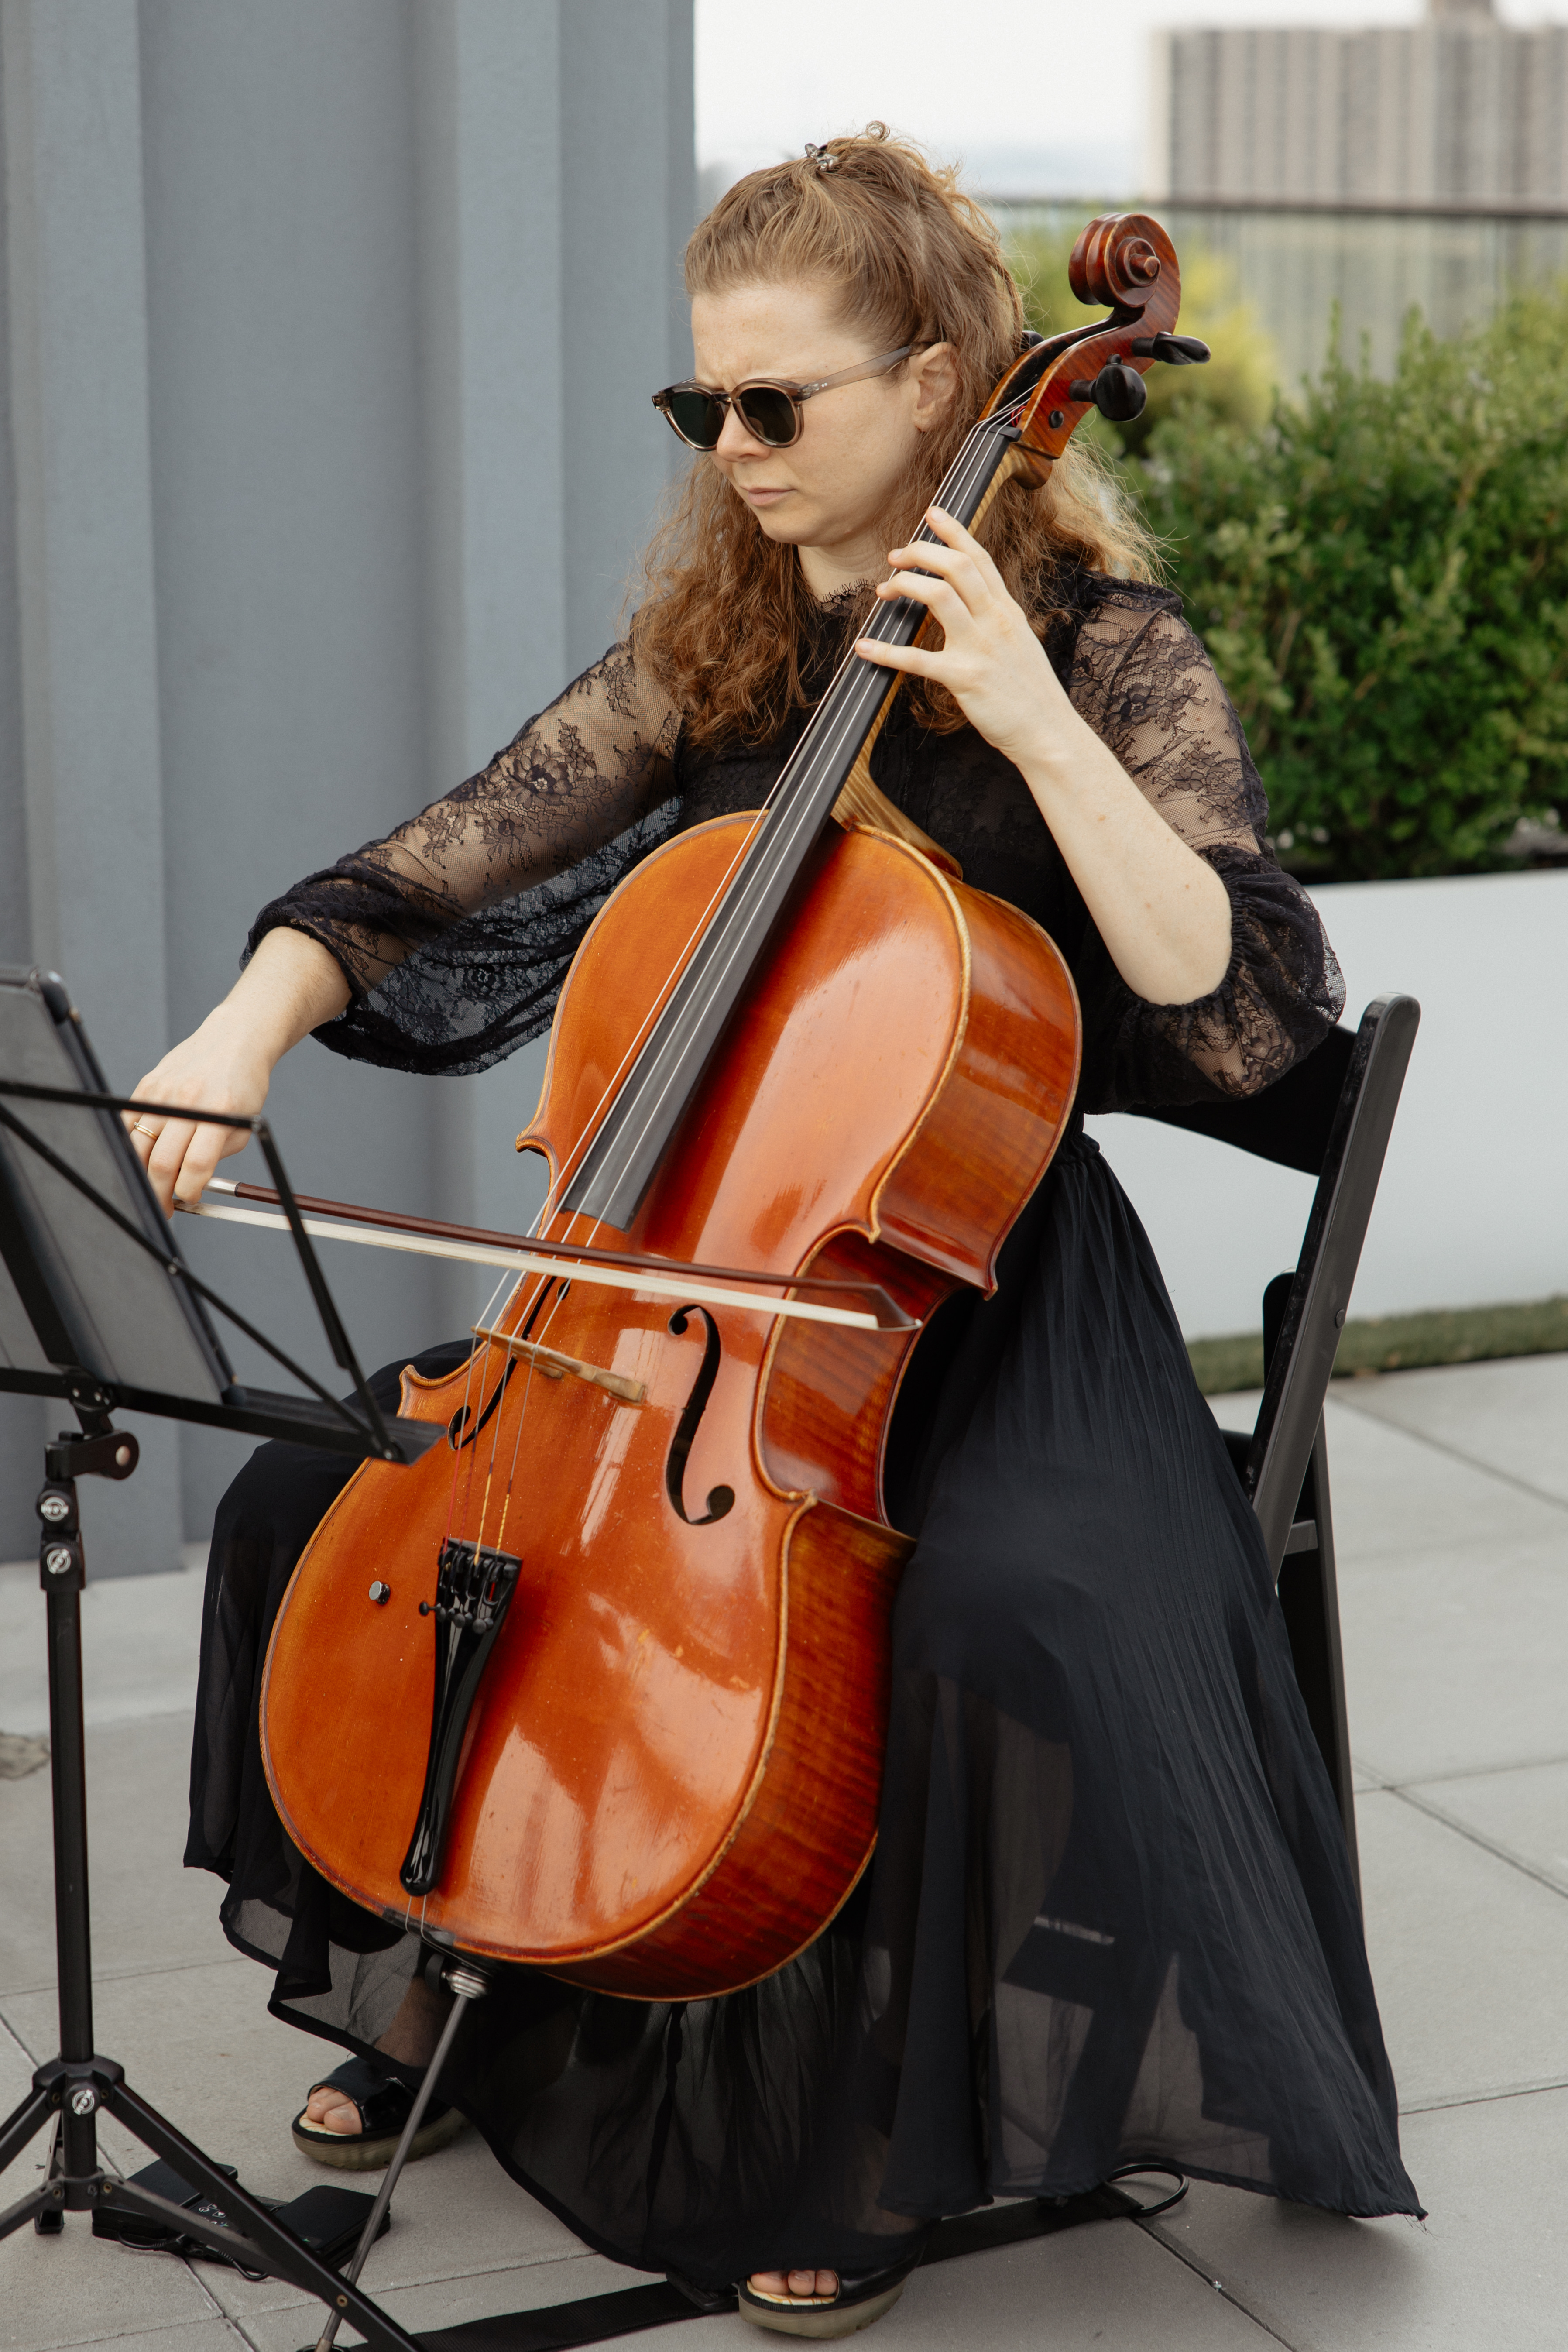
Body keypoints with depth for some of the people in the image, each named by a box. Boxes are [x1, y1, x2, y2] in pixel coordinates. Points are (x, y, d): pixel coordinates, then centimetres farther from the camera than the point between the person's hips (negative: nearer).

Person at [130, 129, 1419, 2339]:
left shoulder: (1100, 651, -9)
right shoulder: (709, 650, 7)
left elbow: (1250, 1016, -22)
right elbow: (445, 864, 5)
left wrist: (1039, 728, -28)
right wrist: (256, 1015, -13)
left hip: (983, 1294, -6)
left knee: (1008, 1616, -34)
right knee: (313, 1490, -5)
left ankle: (877, 2142, -8)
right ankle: (441, 1963, 18)